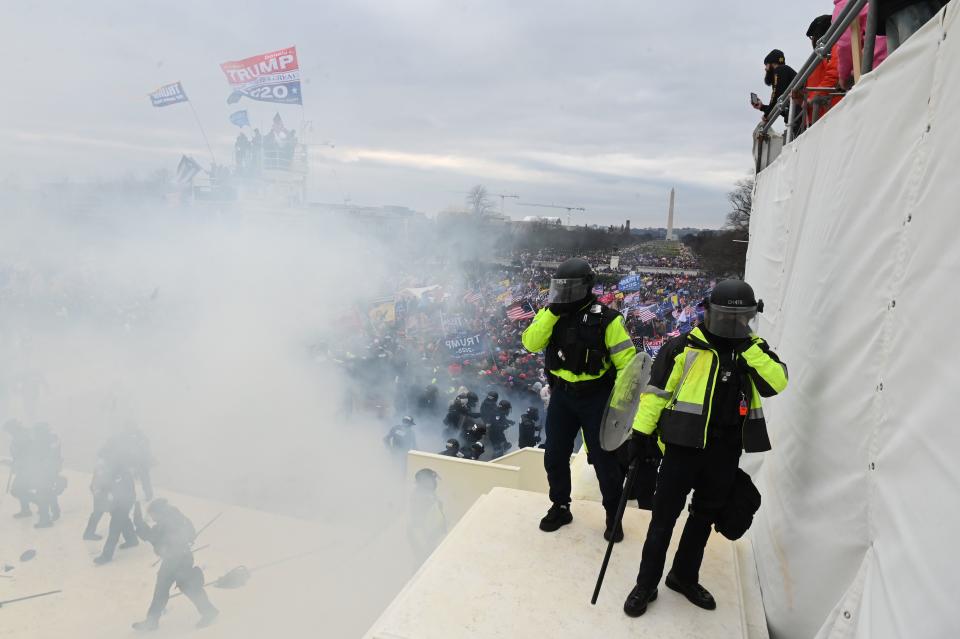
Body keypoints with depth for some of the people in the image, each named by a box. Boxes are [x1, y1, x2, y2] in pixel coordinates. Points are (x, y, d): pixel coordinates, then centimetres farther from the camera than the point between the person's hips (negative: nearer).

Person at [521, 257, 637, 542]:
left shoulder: (606, 319, -14)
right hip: (561, 395, 4)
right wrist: (553, 312, -25)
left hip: (596, 398, -4)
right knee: (555, 457, 13)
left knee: (604, 460, 7)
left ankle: (613, 515, 29)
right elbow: (530, 343, -16)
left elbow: (626, 361, -13)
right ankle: (560, 508, 35)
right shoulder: (550, 314, -1)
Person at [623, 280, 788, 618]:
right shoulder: (684, 346, -8)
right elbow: (656, 390, -6)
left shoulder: (755, 350, 6)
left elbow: (778, 383, -8)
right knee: (664, 517, 3)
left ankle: (684, 577, 36)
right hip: (684, 445, -4)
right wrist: (640, 432, -9)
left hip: (726, 451, 5)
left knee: (705, 517, 18)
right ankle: (646, 585, 18)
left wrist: (749, 349, -16)